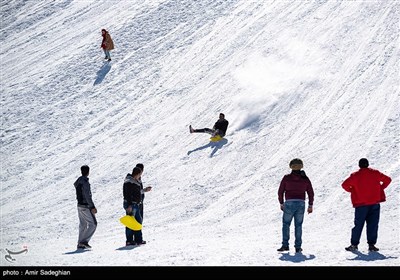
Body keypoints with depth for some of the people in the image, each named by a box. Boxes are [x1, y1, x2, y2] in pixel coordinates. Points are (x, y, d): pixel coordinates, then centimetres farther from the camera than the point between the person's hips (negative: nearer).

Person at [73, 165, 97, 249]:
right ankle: (84, 241, -12)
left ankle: (80, 244, 12)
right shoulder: (85, 182, -18)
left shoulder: (78, 182, 11)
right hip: (86, 206, -9)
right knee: (93, 224, -5)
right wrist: (92, 207, -19)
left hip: (79, 205, 9)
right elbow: (87, 196, -21)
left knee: (83, 225, 13)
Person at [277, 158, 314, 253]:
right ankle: (298, 247, 6)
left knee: (286, 224, 10)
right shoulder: (305, 179, 5)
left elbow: (280, 192, 1)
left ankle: (285, 245, 3)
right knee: (298, 225, 9)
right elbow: (311, 193, 7)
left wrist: (281, 203, 14)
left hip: (289, 203, -2)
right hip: (301, 203, 2)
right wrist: (310, 205, 17)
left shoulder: (286, 178, -1)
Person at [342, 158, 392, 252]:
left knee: (358, 224, 6)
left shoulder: (355, 175, -4)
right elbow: (388, 180, 10)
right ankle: (371, 244, 0)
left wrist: (351, 190, 6)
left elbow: (345, 185, -11)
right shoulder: (375, 173, 4)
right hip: (375, 203, 1)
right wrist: (381, 188, 14)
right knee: (373, 224, 5)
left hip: (361, 204, -1)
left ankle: (354, 244, 6)